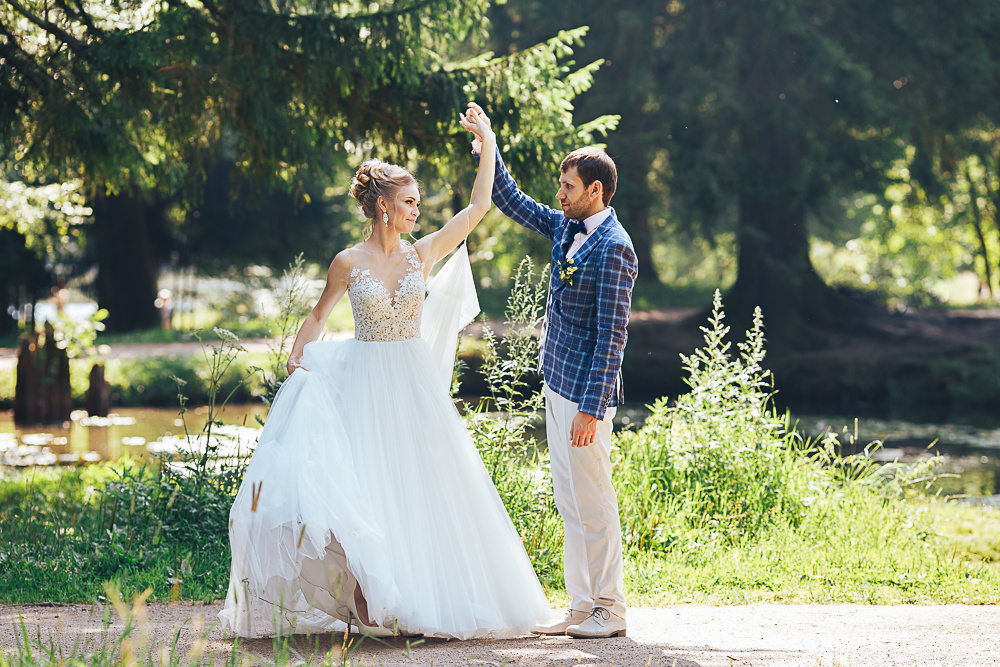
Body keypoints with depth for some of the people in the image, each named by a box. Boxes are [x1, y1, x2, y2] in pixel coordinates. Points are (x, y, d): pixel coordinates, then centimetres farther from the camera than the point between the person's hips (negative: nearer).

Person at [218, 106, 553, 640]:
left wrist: (488, 145, -1)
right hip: (363, 385, -3)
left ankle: (427, 593, 11)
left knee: (423, 485, 3)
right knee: (363, 486, -7)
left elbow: (478, 207, 1)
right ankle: (373, 599, -3)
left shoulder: (423, 254, 2)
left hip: (415, 384, 3)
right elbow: (318, 315, 9)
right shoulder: (348, 263, -3)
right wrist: (296, 359, -5)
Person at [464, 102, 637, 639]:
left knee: (593, 503, -3)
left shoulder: (613, 248, -16)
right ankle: (581, 608, 18)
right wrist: (486, 149, 11)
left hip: (585, 392, -9)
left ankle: (609, 611, 5)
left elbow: (611, 334, -19)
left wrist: (591, 408, -22)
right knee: (570, 504, 12)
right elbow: (512, 203, 23)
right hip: (558, 384, 9)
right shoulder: (567, 228, 9)